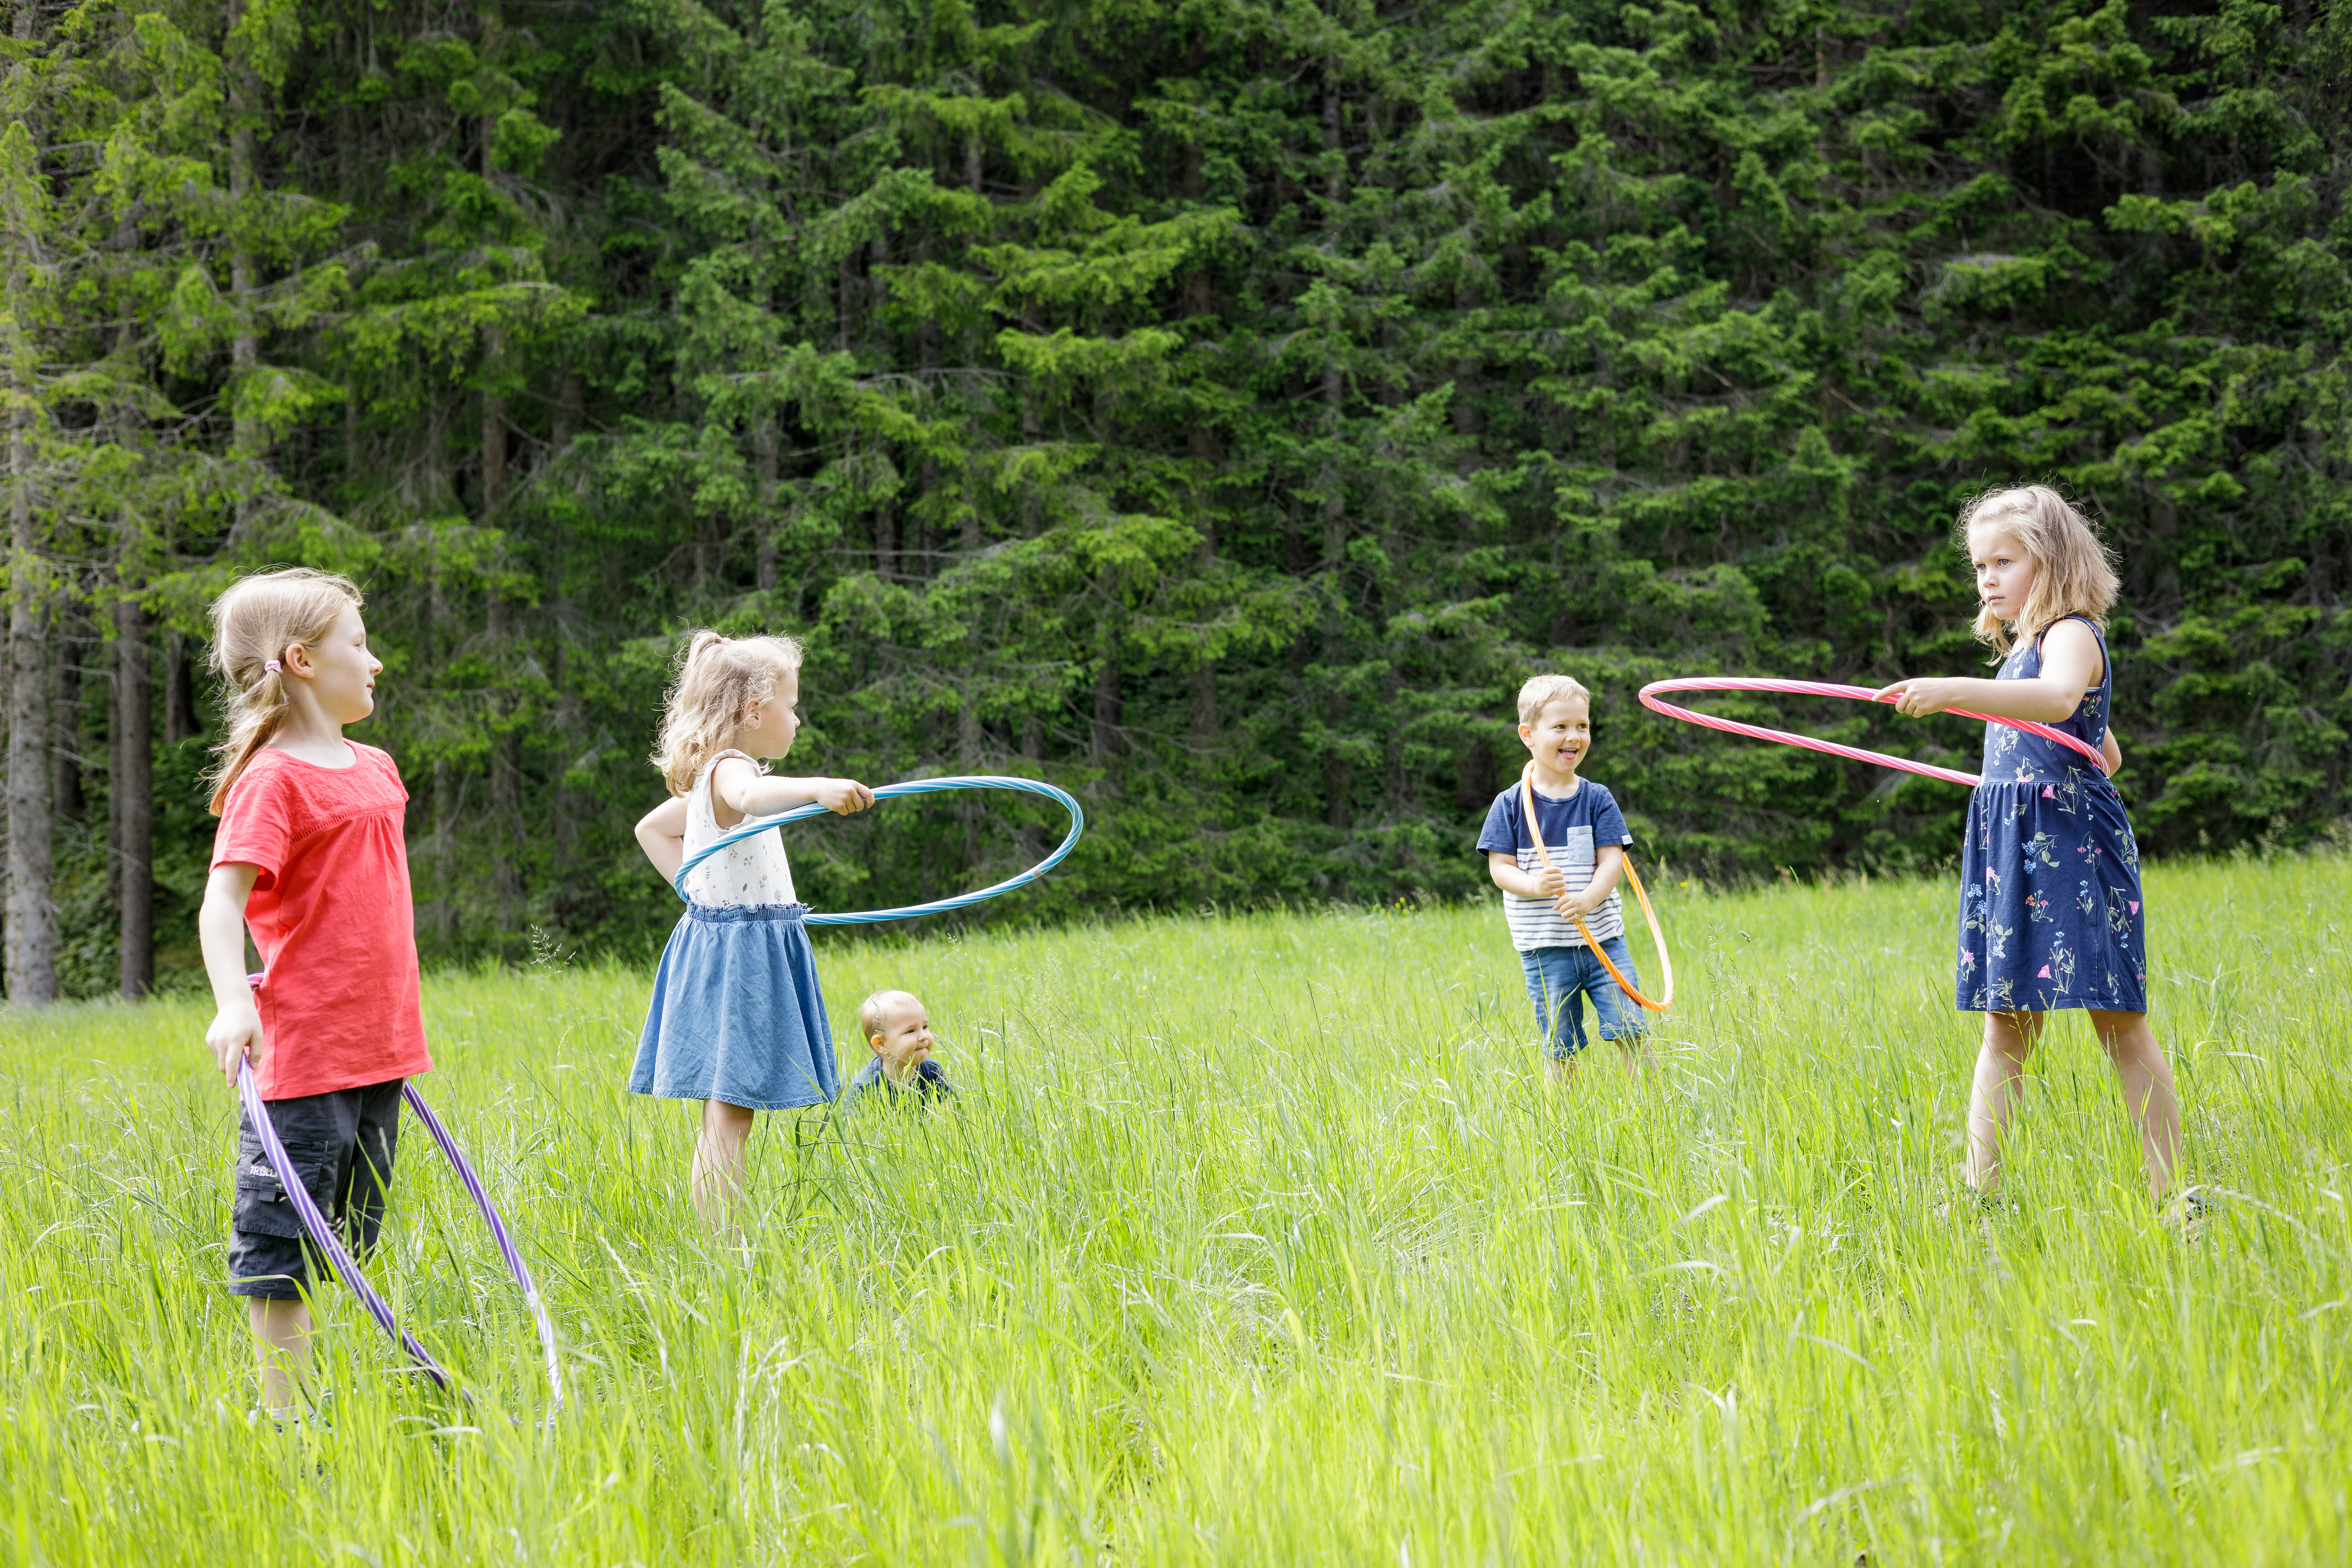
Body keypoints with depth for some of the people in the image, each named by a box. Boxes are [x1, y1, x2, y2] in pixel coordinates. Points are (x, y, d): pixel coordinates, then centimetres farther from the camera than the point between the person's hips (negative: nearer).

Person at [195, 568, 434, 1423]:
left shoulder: (373, 768, 14)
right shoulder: (274, 780, -12)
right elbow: (222, 902, -20)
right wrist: (232, 1001, -36)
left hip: (379, 1045, 8)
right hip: (306, 1053, -8)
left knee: (354, 1241, 14)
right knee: (285, 1240, -2)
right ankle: (285, 1416, 3)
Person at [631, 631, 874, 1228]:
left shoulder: (706, 778, 16)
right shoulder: (730, 769, -15)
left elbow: (652, 828, 31)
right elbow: (750, 798, -41)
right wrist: (816, 788, -57)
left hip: (720, 940, 10)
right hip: (739, 953, -10)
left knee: (725, 1116, 12)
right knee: (729, 1115, -13)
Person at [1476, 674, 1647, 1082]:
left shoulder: (1597, 800, 2)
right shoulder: (1511, 805, -2)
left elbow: (1612, 860, -4)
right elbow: (1500, 867, -4)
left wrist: (1588, 898, -23)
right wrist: (1534, 885, -25)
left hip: (1603, 938, 1)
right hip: (1544, 947, -1)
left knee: (1629, 1025, -5)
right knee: (1560, 1044, 5)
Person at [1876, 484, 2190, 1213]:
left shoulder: (2072, 635, -7)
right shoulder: (2024, 651, 22)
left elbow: (2060, 698, -34)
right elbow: (2106, 752, 32)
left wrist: (1954, 690, -46)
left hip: (2074, 849, -9)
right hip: (2012, 854, 9)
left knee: (2118, 1022, -7)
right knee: (2005, 1028, 4)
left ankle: (2173, 1195, -2)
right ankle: (1979, 1192, 1)